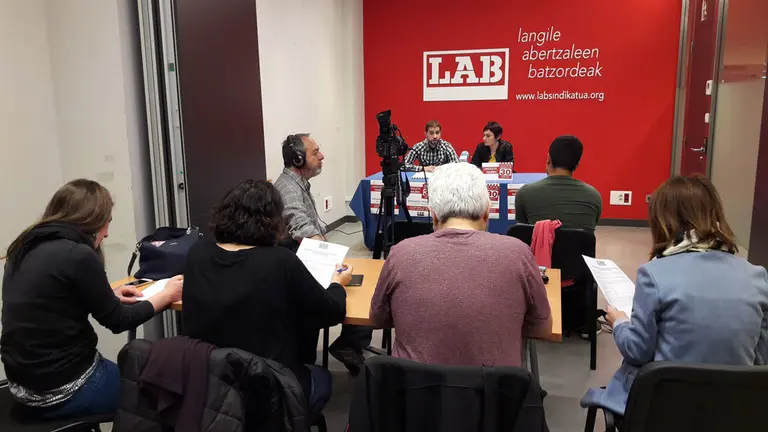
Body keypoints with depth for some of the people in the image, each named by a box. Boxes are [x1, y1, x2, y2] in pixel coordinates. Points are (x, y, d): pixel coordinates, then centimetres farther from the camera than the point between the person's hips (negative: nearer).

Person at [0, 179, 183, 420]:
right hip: (63, 391, -8)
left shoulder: (24, 249, 4)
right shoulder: (77, 255, -20)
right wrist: (167, 295, 2)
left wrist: (108, 296, 16)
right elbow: (117, 321, -10)